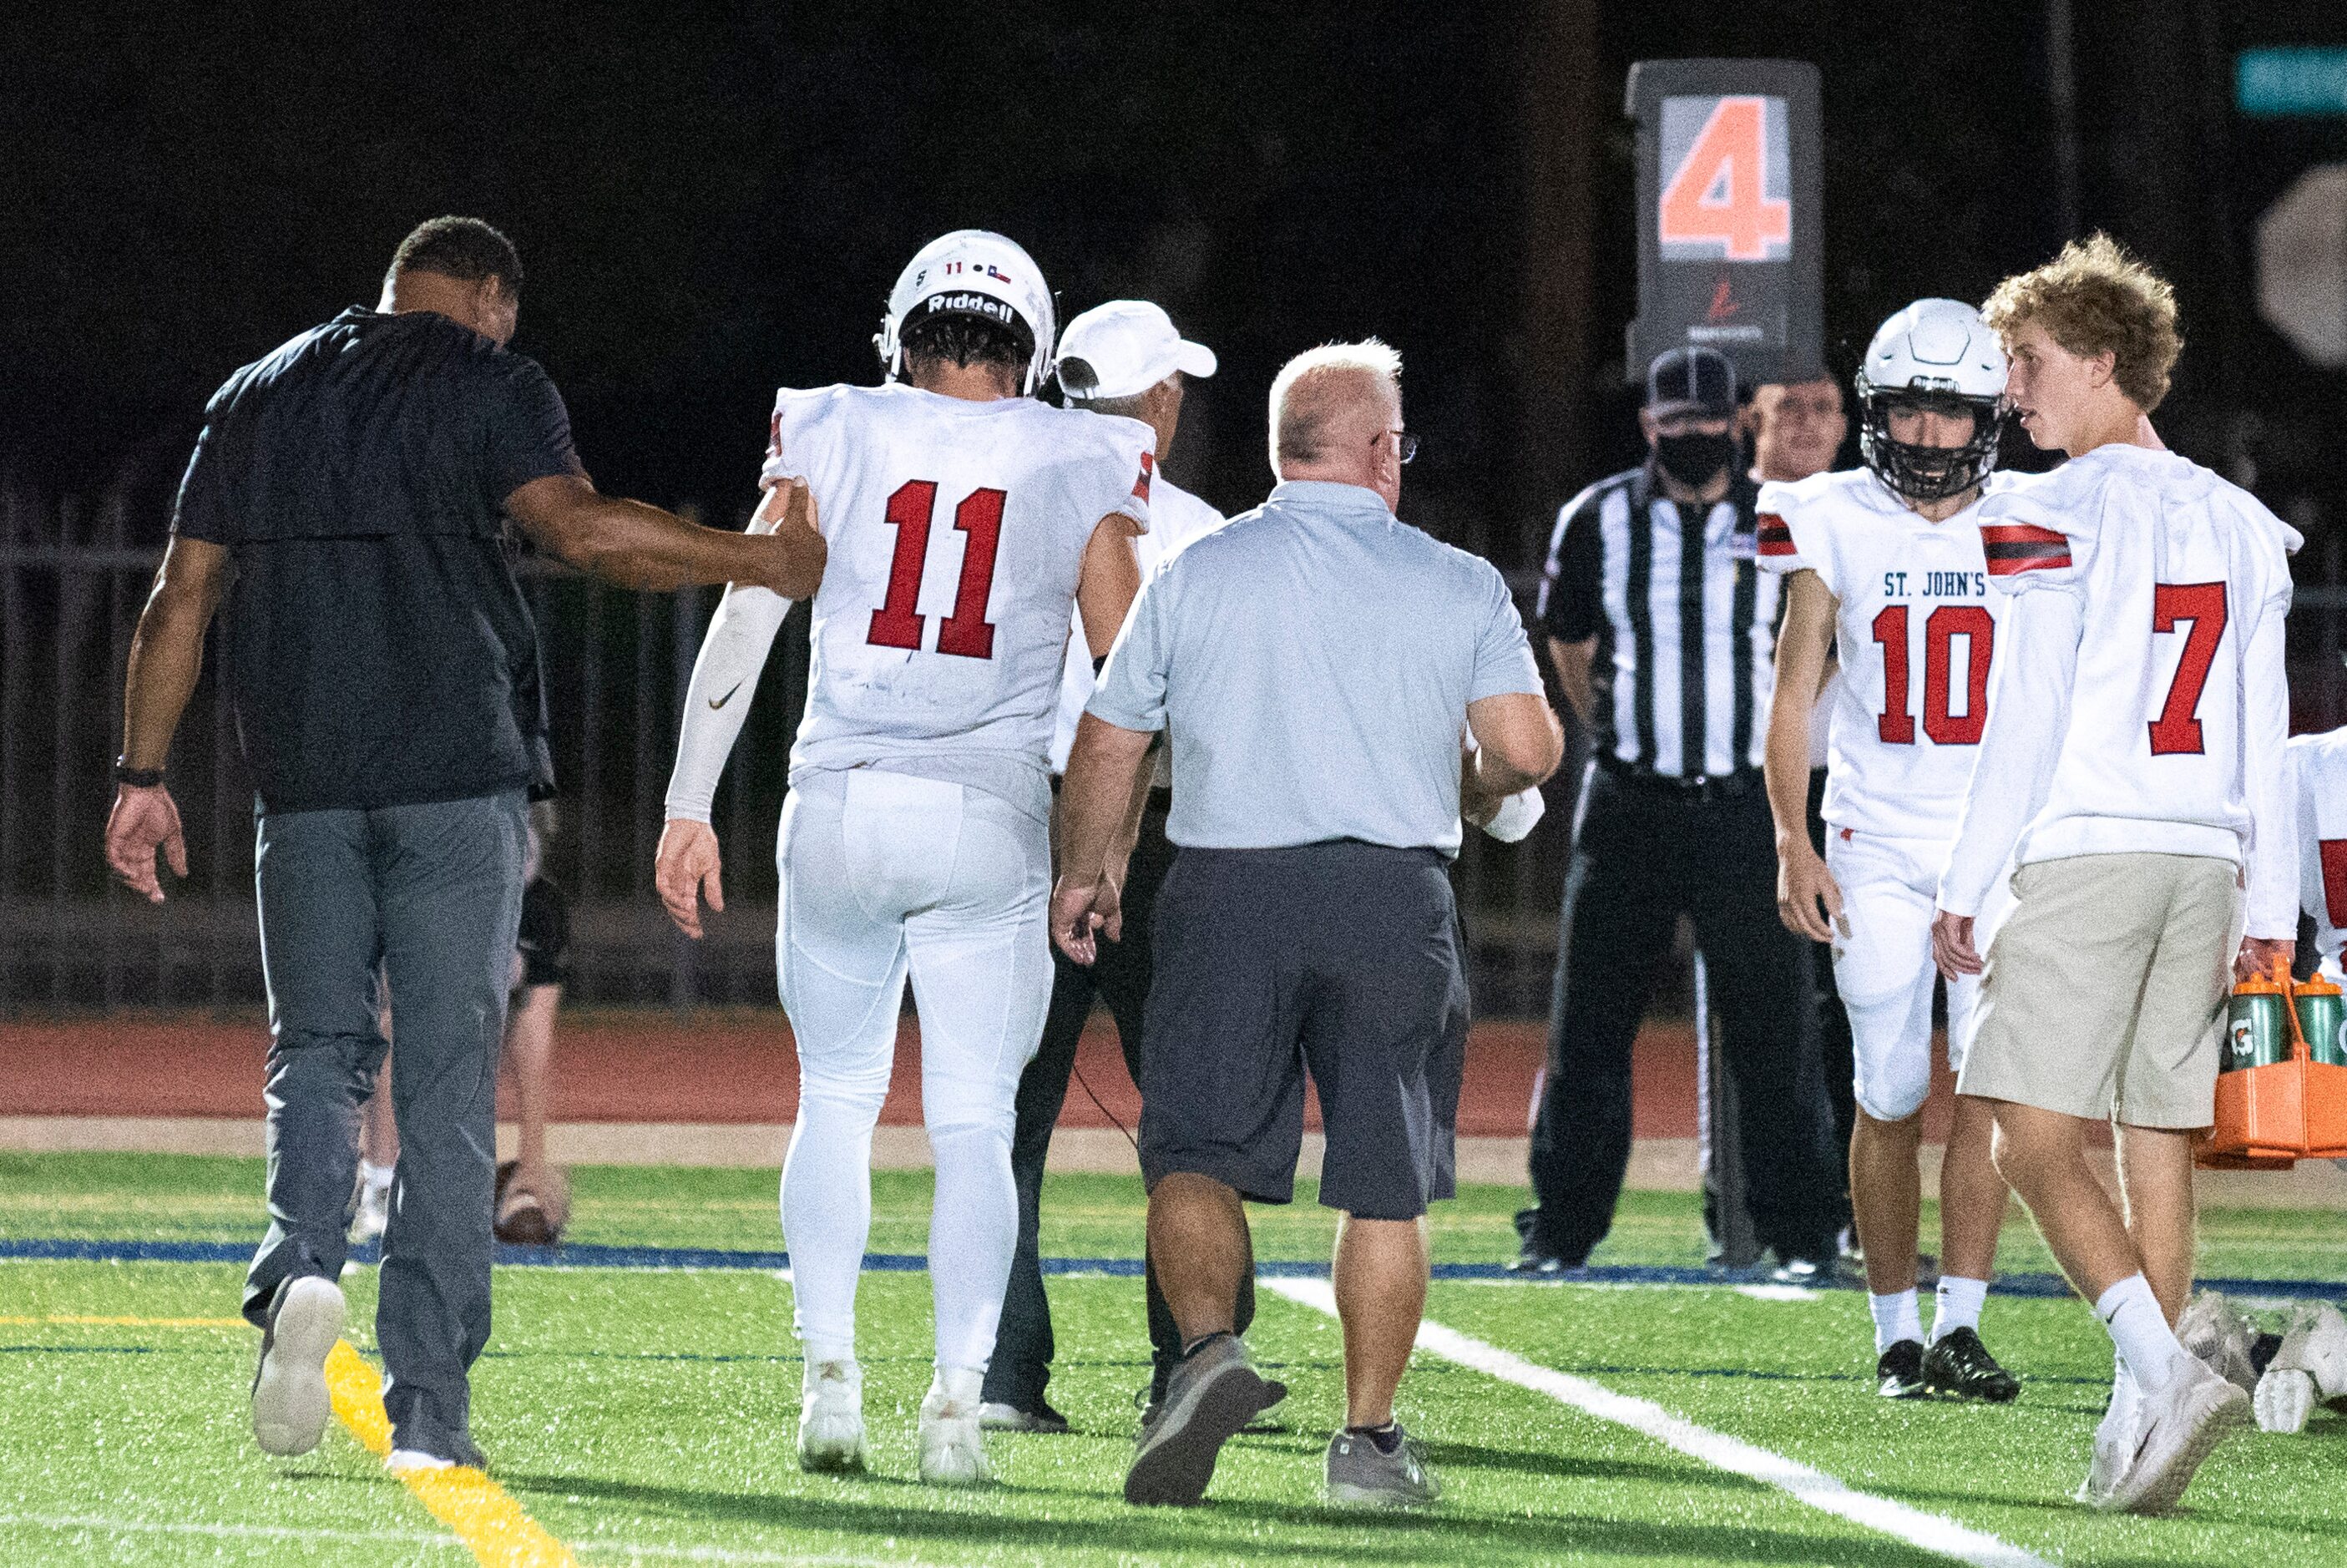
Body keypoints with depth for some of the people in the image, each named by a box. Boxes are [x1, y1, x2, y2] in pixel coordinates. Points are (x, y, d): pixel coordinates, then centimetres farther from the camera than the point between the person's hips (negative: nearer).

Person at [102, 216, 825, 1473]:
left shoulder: (257, 396, 15)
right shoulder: (490, 387, 1)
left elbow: (183, 597, 12)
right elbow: (579, 529, -16)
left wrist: (142, 775, 15)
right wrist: (757, 559, -9)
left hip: (304, 783, 3)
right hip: (455, 776, -3)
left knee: (317, 1048, 12)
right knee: (447, 1084, 0)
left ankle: (301, 1266, -18)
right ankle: (427, 1407, -3)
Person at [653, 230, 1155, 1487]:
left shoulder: (833, 434, 4)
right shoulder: (1084, 465, 4)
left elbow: (744, 620, 0)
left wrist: (688, 806, 3)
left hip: (841, 805, 1)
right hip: (989, 818, -1)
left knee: (837, 1099, 17)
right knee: (973, 1128, 4)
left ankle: (829, 1378, 8)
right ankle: (956, 1406, -5)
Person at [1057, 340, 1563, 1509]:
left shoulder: (1194, 576, 5)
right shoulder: (1457, 586, 3)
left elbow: (1108, 745, 8)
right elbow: (1527, 749, -3)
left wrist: (1083, 873, 24)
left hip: (1228, 891, 0)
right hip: (1394, 900, 0)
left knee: (1196, 1152, 6)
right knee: (1385, 1181, 8)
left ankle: (1209, 1346, -19)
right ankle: (1368, 1438, 9)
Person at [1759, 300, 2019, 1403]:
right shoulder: (1836, 528, 1)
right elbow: (1792, 699, 3)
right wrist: (1792, 845, -6)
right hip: (1876, 847, 0)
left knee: (1989, 1086, -9)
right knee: (1890, 1100, 1)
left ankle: (1960, 1324, -6)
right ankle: (1896, 1333, 10)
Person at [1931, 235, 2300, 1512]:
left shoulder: (2060, 516, -7)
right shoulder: (2238, 527, 14)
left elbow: (2026, 725, -10)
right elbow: (2264, 744, 15)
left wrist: (1964, 885, -6)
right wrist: (2268, 913, 19)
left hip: (2086, 857, -7)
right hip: (2204, 864, 7)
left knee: (2036, 1139, -7)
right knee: (2156, 1144, 10)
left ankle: (2168, 1374, -23)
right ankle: (2142, 1422, 10)